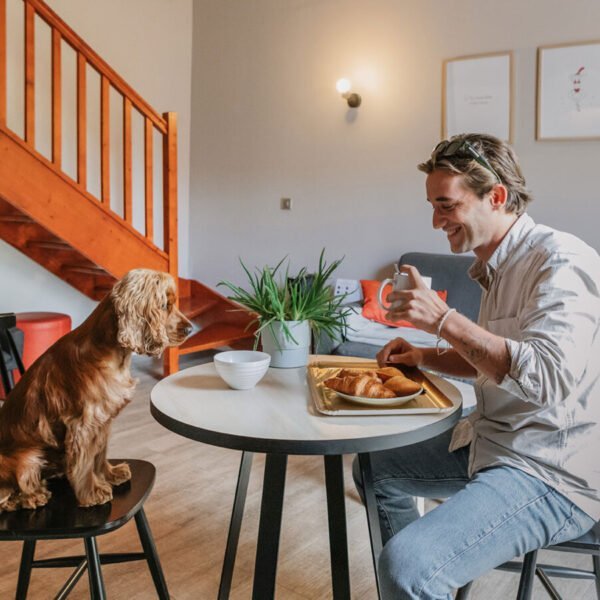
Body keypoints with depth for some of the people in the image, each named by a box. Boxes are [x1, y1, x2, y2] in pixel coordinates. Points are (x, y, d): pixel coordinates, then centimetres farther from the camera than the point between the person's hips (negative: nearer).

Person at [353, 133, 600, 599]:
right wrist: (424, 357, 7)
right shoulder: (496, 265, 10)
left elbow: (547, 379, -32)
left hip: (550, 474, -10)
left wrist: (443, 319, -26)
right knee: (374, 469, 21)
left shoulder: (560, 261, -19)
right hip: (490, 440, 10)